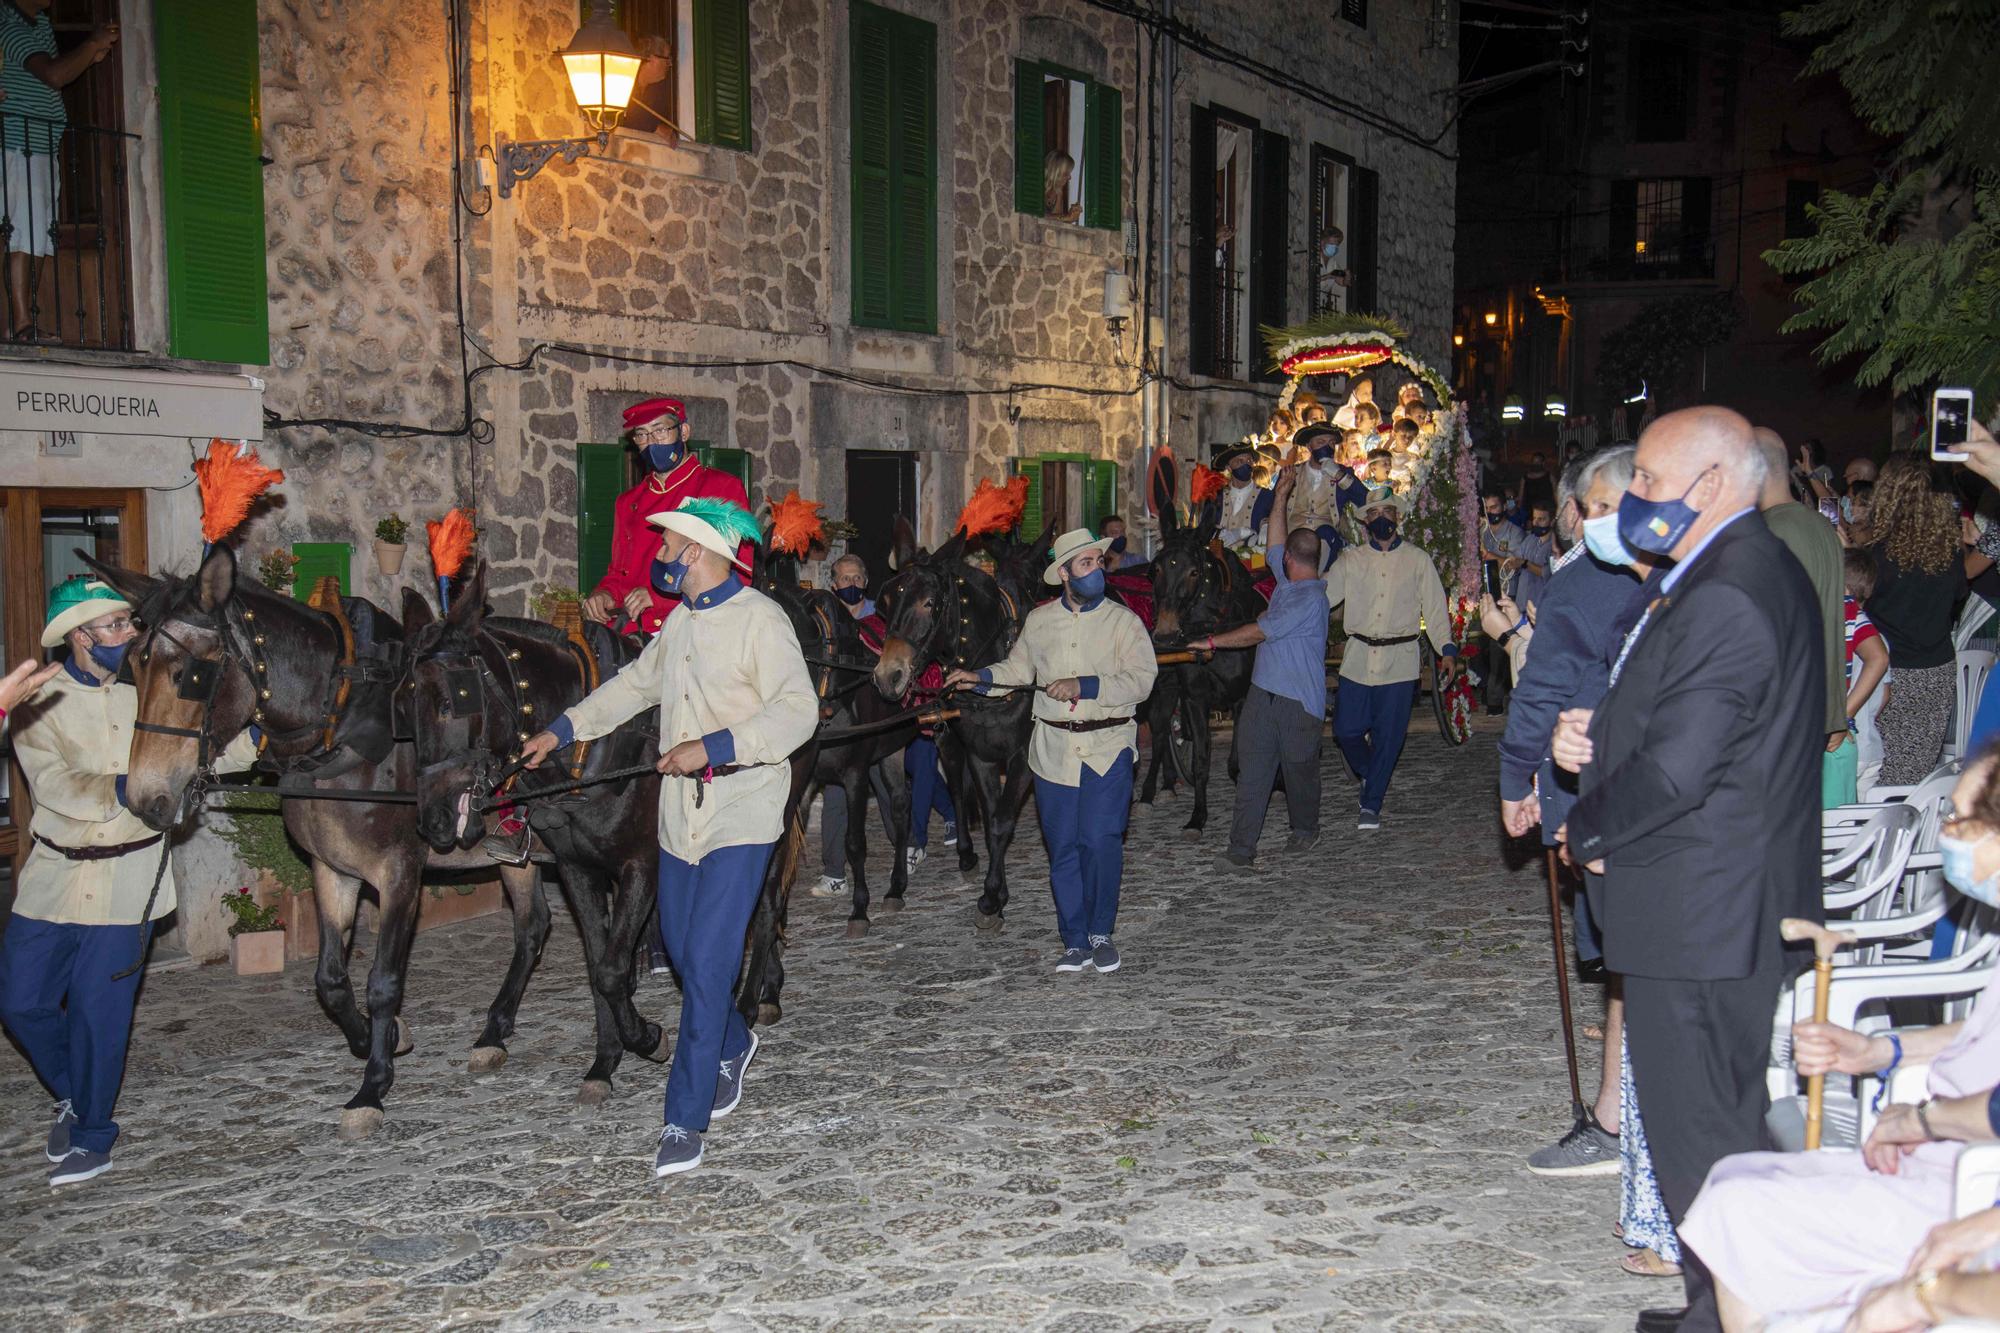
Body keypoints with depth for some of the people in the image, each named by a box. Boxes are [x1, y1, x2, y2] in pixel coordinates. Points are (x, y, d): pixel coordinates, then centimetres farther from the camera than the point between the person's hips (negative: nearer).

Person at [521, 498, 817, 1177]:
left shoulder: (760, 618, -11)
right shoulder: (680, 621, 13)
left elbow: (798, 710, -20)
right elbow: (636, 684, 28)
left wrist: (712, 748, -26)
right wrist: (562, 730, 23)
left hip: (740, 817, -8)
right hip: (680, 816, 8)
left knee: (708, 964, -10)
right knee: (681, 951, 15)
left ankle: (684, 1122, -2)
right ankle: (733, 1047, 42)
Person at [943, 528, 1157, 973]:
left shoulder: (1123, 621, -1)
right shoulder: (1039, 621, 9)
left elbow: (1141, 679, -13)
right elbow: (1018, 668, 23)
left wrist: (1085, 685, -23)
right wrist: (980, 677, 6)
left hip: (1108, 748, -3)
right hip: (1053, 749, 3)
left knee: (1100, 840, -11)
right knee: (1063, 849, 5)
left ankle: (1101, 933, 7)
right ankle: (1076, 941, 16)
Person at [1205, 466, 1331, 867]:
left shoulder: (1311, 599, -17)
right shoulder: (1288, 582, 9)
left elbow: (1259, 632, -19)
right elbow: (1274, 542, 24)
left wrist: (1213, 642, -13)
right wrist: (1281, 496, 19)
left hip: (1299, 700, -8)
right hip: (1263, 692, 8)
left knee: (1299, 770, 11)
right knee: (1252, 769, 1)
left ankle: (1306, 830, 34)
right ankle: (1242, 845, 1)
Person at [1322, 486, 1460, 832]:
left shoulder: (1417, 560, 7)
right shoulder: (1350, 560, 9)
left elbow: (1435, 608, 6)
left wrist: (1447, 648, -5)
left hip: (1399, 660, -1)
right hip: (1358, 659, 2)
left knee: (1388, 736, -1)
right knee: (1346, 730, 1)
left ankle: (1371, 805, 10)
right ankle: (1370, 774, 31)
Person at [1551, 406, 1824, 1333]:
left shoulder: (1727, 595, -22)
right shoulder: (1743, 574, 13)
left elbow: (1677, 768, -26)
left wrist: (1587, 831, -9)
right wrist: (1592, 734, 0)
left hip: (1695, 915, -11)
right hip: (1726, 907, 11)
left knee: (1696, 1128, 0)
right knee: (1723, 1115, 19)